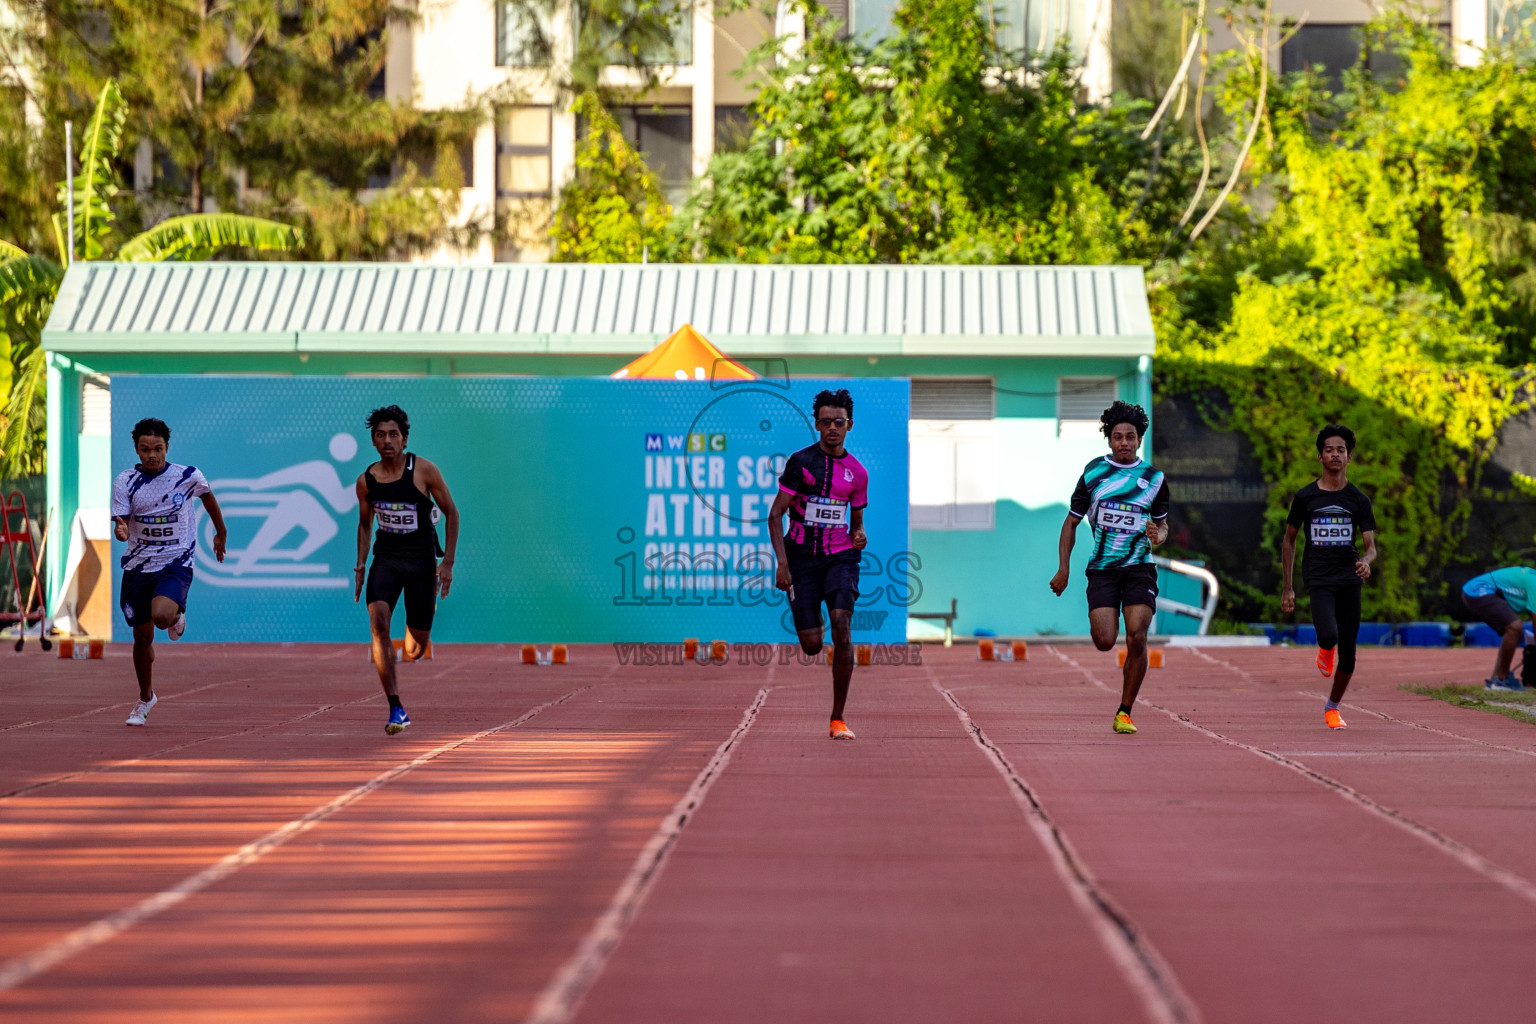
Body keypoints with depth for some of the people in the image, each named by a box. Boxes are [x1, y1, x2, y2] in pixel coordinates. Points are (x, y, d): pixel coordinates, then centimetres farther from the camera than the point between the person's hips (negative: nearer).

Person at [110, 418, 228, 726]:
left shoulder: (188, 476, -7)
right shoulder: (125, 482, -5)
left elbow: (208, 497, 14)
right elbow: (120, 522, -7)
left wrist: (221, 533, 25)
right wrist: (121, 531, -31)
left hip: (176, 564, -2)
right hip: (138, 567, 2)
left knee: (161, 615, -30)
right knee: (142, 637, 8)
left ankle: (177, 616, 9)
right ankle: (146, 698, 32)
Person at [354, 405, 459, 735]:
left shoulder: (423, 471, -10)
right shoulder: (366, 480, -1)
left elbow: (451, 512, -2)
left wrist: (448, 562, -8)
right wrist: (360, 567, 8)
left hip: (421, 559, -2)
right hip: (385, 556, 2)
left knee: (415, 651, 2)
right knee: (378, 621, -26)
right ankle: (396, 709, -24)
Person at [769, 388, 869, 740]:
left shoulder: (857, 472, 7)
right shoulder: (801, 461, -4)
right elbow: (775, 514, -5)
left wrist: (859, 535, -4)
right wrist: (782, 563, -15)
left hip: (840, 556, 2)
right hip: (802, 556, -2)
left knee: (842, 627, -20)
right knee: (812, 646, -6)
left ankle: (838, 719, -15)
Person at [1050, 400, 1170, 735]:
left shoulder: (1154, 477, 6)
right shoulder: (1094, 472, 4)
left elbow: (1162, 522, 18)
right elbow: (1072, 522, 10)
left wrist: (1159, 536, -7)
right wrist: (1063, 569, 2)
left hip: (1139, 567, 0)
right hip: (1102, 568, 0)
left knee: (1136, 639, -15)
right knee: (1105, 642, -13)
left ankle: (1125, 712, -1)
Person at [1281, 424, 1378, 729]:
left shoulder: (1359, 500, 4)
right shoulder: (1305, 497, 2)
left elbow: (1371, 546, 3)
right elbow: (1289, 540, 11)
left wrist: (1366, 561, -22)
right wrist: (1286, 588, 8)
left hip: (1350, 580, 2)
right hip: (1318, 580, -2)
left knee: (1348, 654, 1)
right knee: (1328, 635, -26)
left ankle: (1333, 707, 25)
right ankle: (1325, 650, 13)